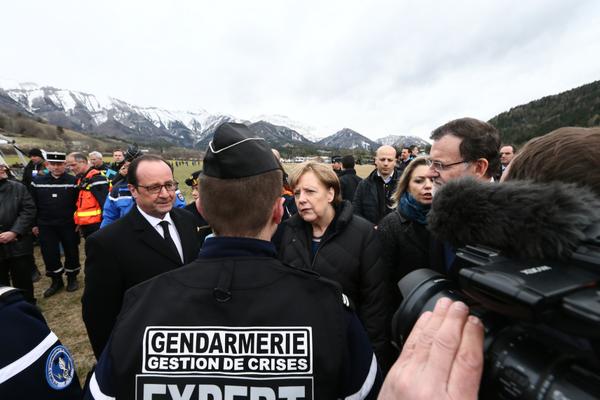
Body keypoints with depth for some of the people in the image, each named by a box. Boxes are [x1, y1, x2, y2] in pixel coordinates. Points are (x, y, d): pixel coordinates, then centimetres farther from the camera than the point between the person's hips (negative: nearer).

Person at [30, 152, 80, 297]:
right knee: (49, 254, 7)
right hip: (45, 226, 2)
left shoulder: (73, 181, -5)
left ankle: (72, 278, 27)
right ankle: (56, 281, 25)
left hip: (68, 225, -2)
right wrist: (34, 224, 5)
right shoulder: (37, 181, 2)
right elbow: (33, 205, 6)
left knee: (71, 252, 8)